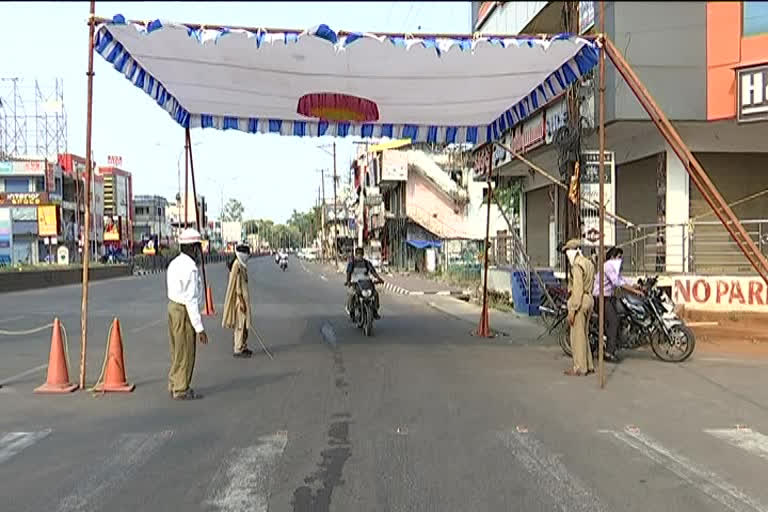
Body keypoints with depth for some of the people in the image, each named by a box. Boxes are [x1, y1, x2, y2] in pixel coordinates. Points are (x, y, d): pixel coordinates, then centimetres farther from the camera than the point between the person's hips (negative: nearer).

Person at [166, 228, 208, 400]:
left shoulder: (174, 263, 8)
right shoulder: (190, 268, -22)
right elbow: (191, 300, -24)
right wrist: (199, 328, -21)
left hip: (172, 307, 10)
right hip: (184, 312, -10)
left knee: (177, 351, 19)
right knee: (185, 353, 1)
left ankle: (174, 385, 29)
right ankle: (181, 390, 10)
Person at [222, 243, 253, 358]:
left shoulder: (242, 265, 11)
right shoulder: (237, 266, -17)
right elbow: (236, 285, -21)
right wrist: (242, 302, -22)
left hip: (244, 297, 10)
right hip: (240, 299, -10)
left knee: (244, 324, 15)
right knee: (240, 324, -5)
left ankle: (243, 347, 23)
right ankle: (238, 350, 1)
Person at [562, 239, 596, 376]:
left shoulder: (577, 265, -15)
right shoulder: (589, 263, 14)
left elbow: (578, 289, -21)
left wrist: (572, 310, -20)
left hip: (579, 301, -10)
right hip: (589, 299, 10)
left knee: (577, 335, -3)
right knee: (584, 334, 16)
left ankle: (580, 368, 2)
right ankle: (588, 365, 22)